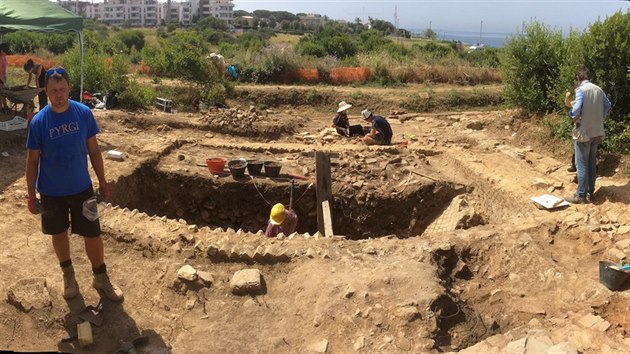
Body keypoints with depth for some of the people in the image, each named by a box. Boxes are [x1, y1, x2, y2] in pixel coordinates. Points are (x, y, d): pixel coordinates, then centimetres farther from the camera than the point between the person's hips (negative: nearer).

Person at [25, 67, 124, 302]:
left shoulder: (84, 113, -11)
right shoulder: (39, 121, -14)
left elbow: (93, 150, -1)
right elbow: (32, 161, -6)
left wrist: (102, 182, 2)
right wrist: (31, 196, -4)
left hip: (81, 188, 1)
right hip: (51, 192, 0)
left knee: (92, 234, 6)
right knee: (59, 233, 17)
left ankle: (101, 278, 26)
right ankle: (68, 274, 40)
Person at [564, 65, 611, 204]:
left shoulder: (581, 90, -15)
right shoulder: (598, 89, 6)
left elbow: (576, 109, -27)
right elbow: (608, 105, 13)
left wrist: (573, 116, -8)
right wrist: (599, 119, 17)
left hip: (584, 132, -7)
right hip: (596, 132, 7)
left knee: (582, 165, -1)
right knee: (592, 163, 14)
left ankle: (580, 195, 4)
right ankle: (590, 193, 21)